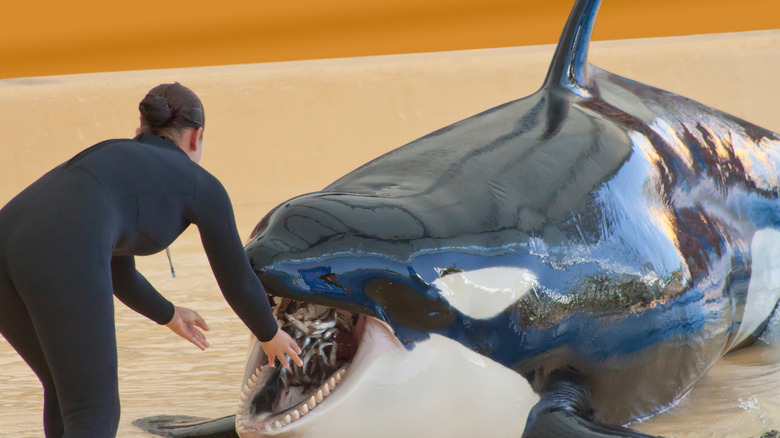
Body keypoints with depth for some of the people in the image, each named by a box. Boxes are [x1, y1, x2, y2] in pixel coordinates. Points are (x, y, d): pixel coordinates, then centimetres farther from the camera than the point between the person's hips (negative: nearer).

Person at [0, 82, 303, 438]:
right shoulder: (203, 186, 23)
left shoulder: (112, 163, 41)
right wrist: (269, 334, 52)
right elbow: (237, 282, 32)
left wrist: (167, 315, 67)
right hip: (60, 261, -7)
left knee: (66, 389, 29)